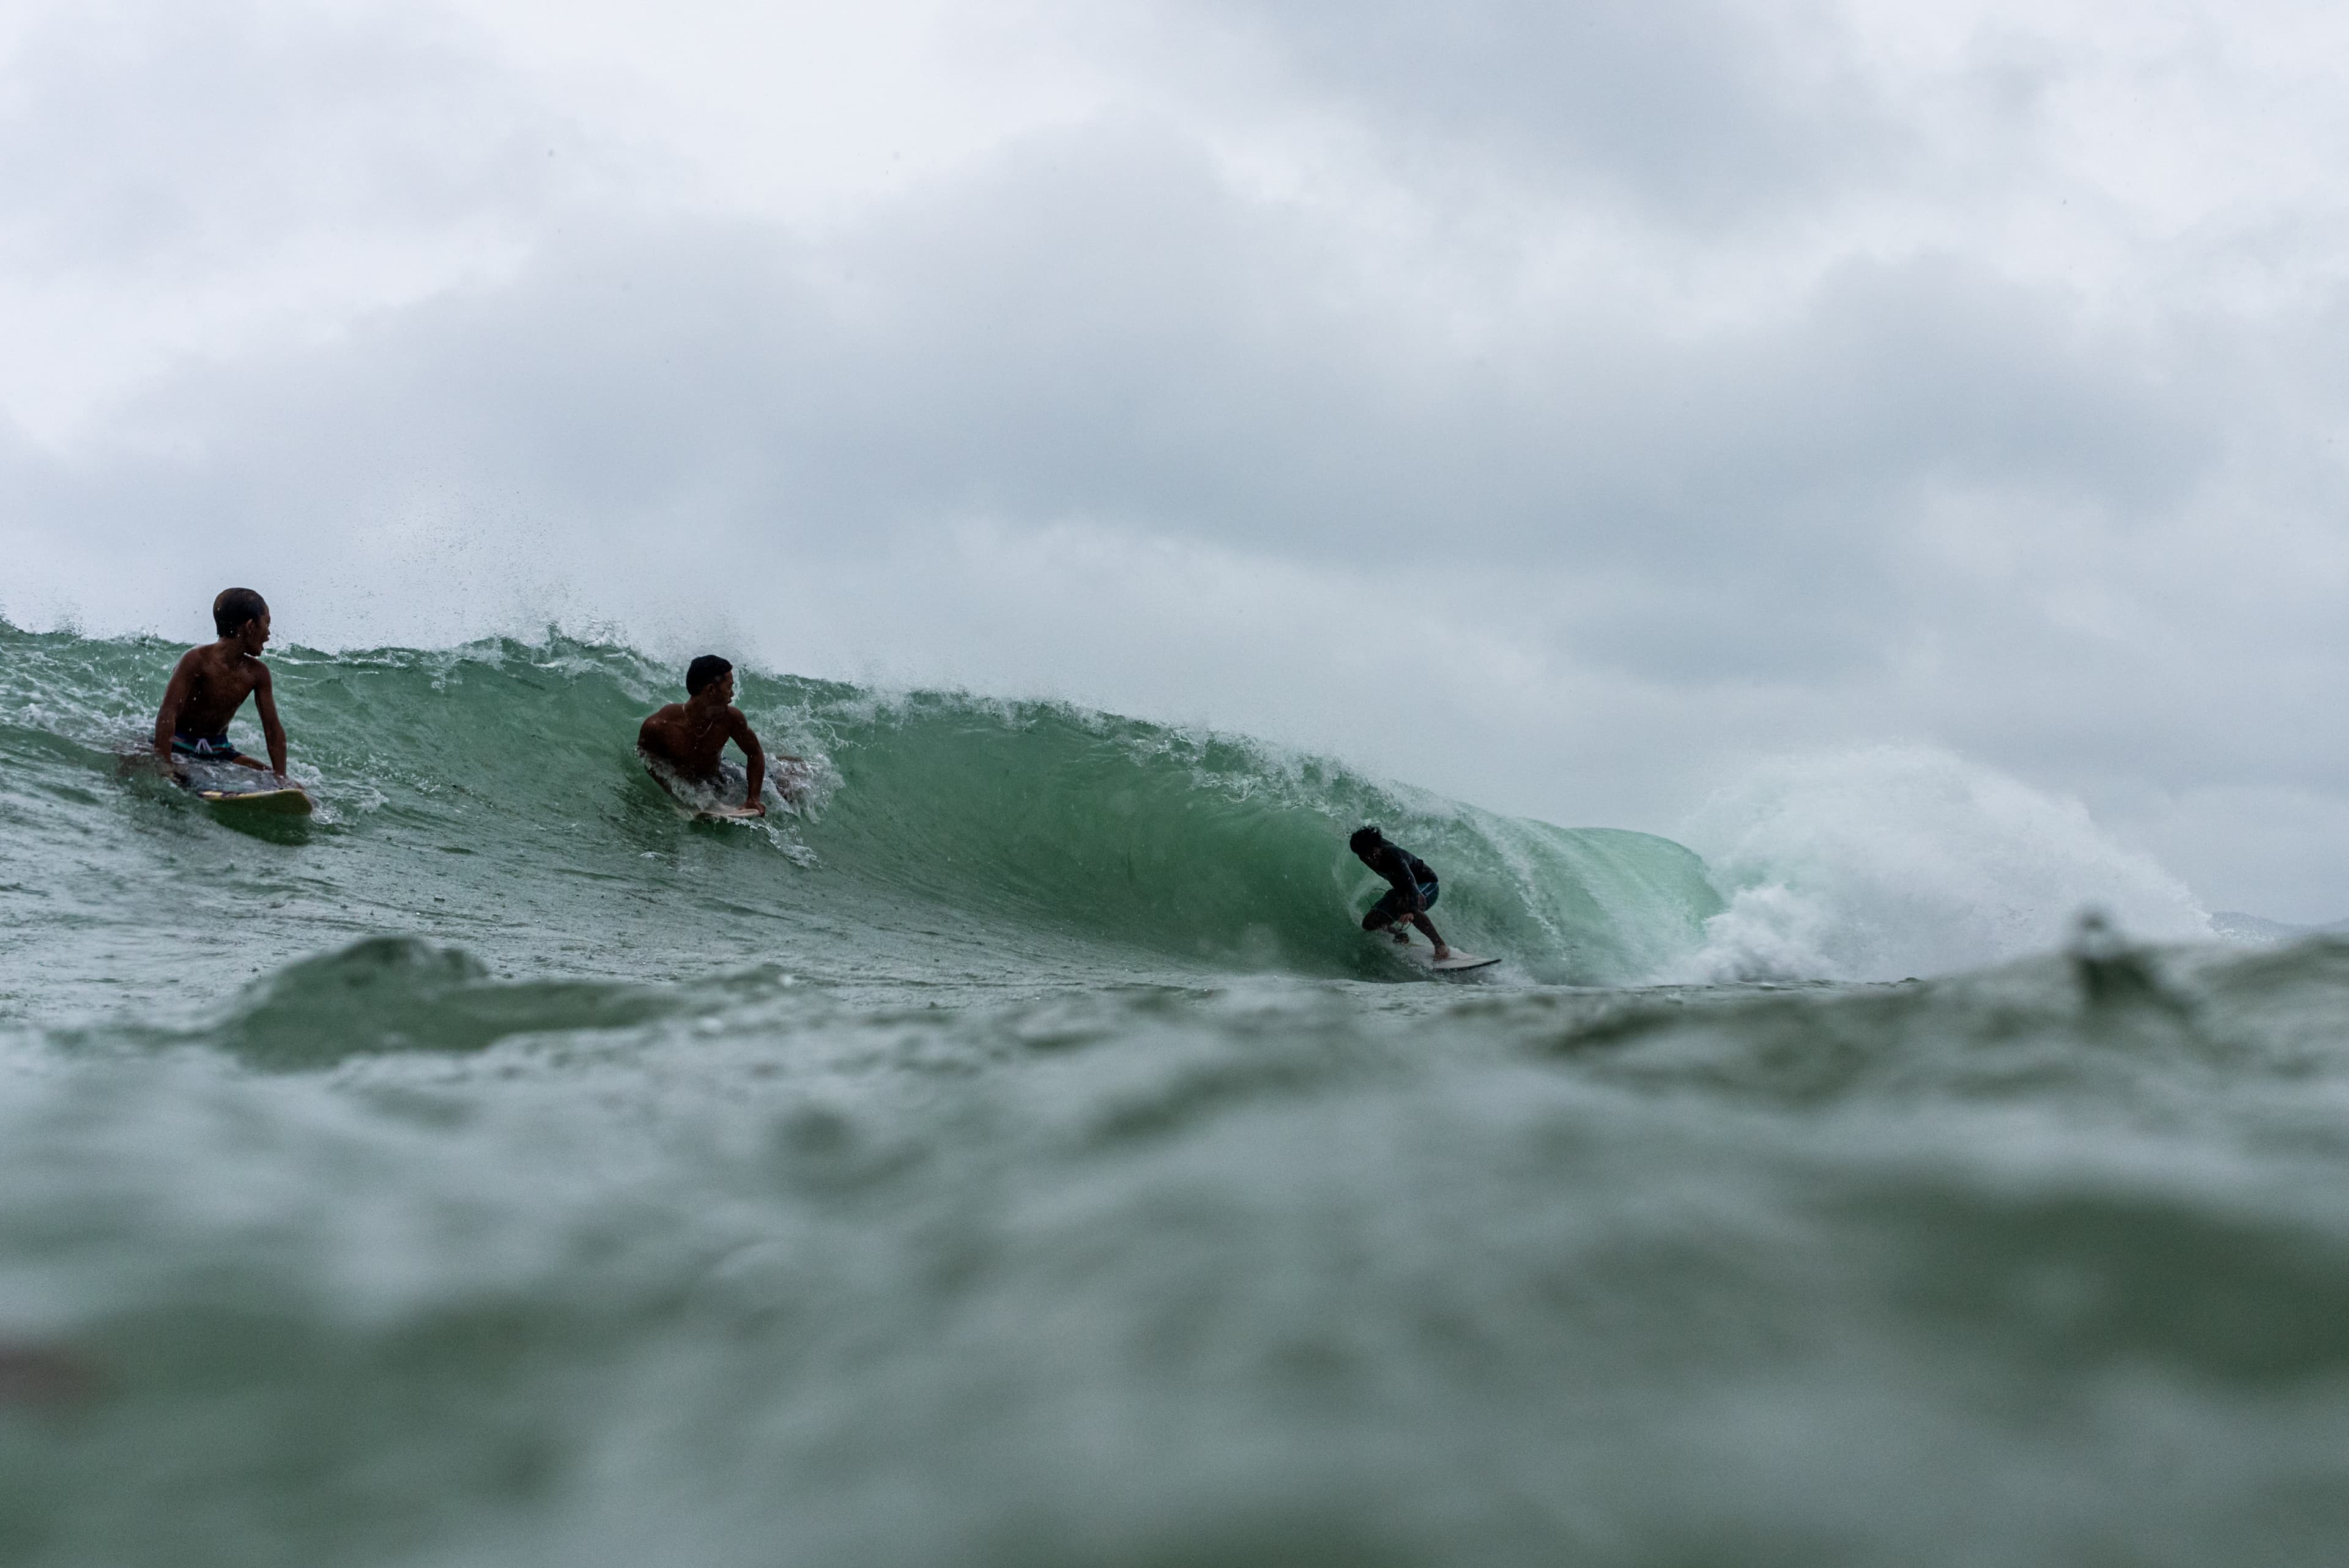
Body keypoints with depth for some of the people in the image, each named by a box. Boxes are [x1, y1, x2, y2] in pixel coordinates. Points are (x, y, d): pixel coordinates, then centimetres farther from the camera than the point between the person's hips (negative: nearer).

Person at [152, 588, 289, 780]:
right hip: (178, 744, -6)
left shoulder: (257, 673, -2)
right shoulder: (197, 660, -21)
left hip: (218, 750, 6)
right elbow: (167, 715, -27)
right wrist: (165, 766, -36)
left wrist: (281, 778, -12)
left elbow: (273, 729, 1)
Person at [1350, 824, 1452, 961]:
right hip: (1400, 889, 7)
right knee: (1370, 924, -10)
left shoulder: (1393, 855, -37)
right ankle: (1399, 934, 22)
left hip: (1427, 885, -7)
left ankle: (1440, 945, -32)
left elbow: (1410, 883, -51)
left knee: (1404, 904, -41)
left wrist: (1411, 911, -67)